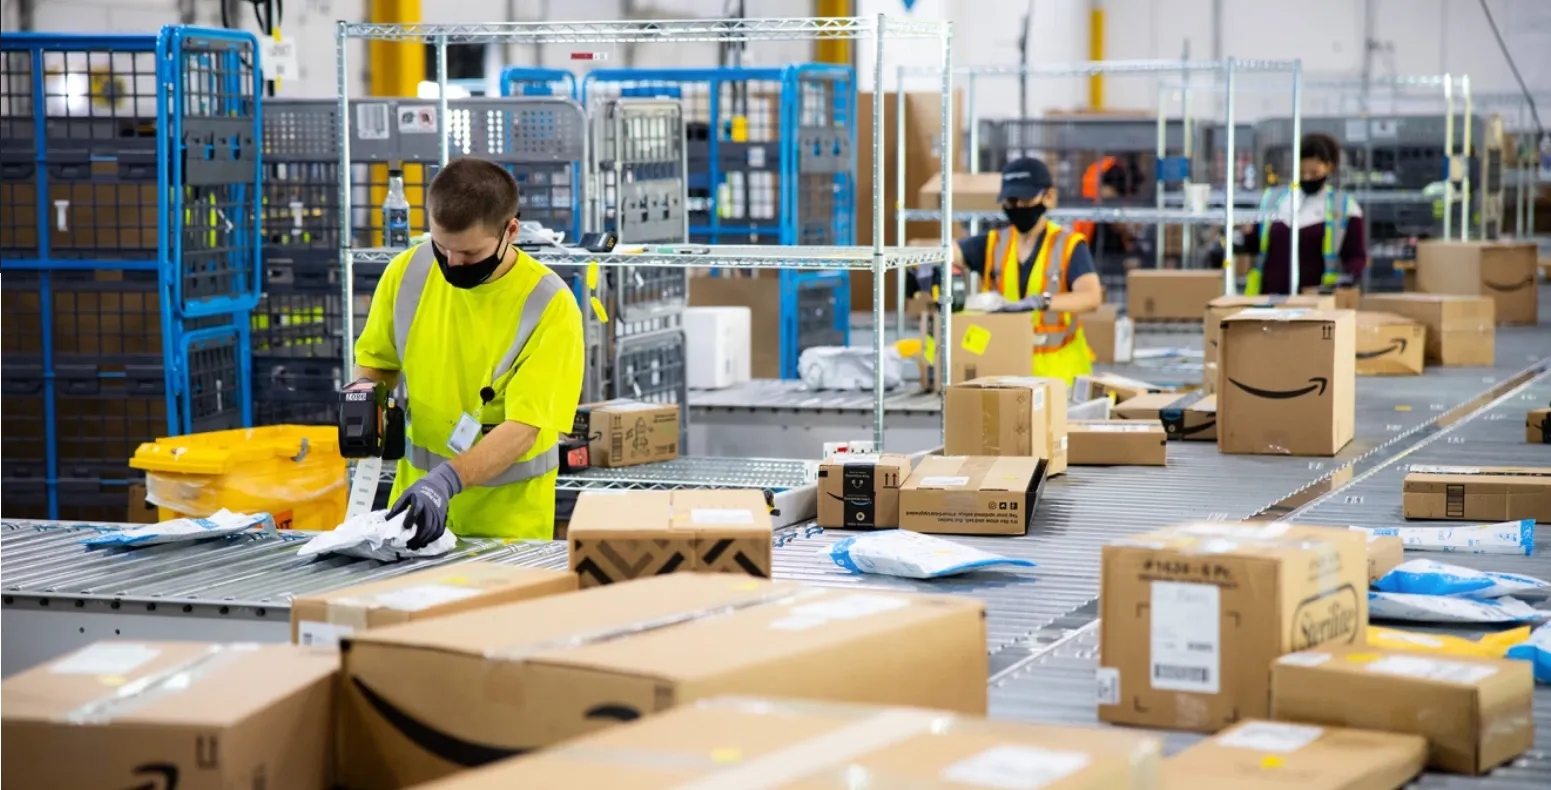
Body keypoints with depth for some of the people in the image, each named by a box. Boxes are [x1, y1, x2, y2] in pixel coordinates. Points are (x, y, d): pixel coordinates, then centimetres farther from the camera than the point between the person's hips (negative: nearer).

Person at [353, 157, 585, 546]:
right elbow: (376, 361, 11)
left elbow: (523, 429, -23)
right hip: (417, 494, 4)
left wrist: (447, 480, -37)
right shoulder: (408, 272, -6)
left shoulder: (550, 305, -19)